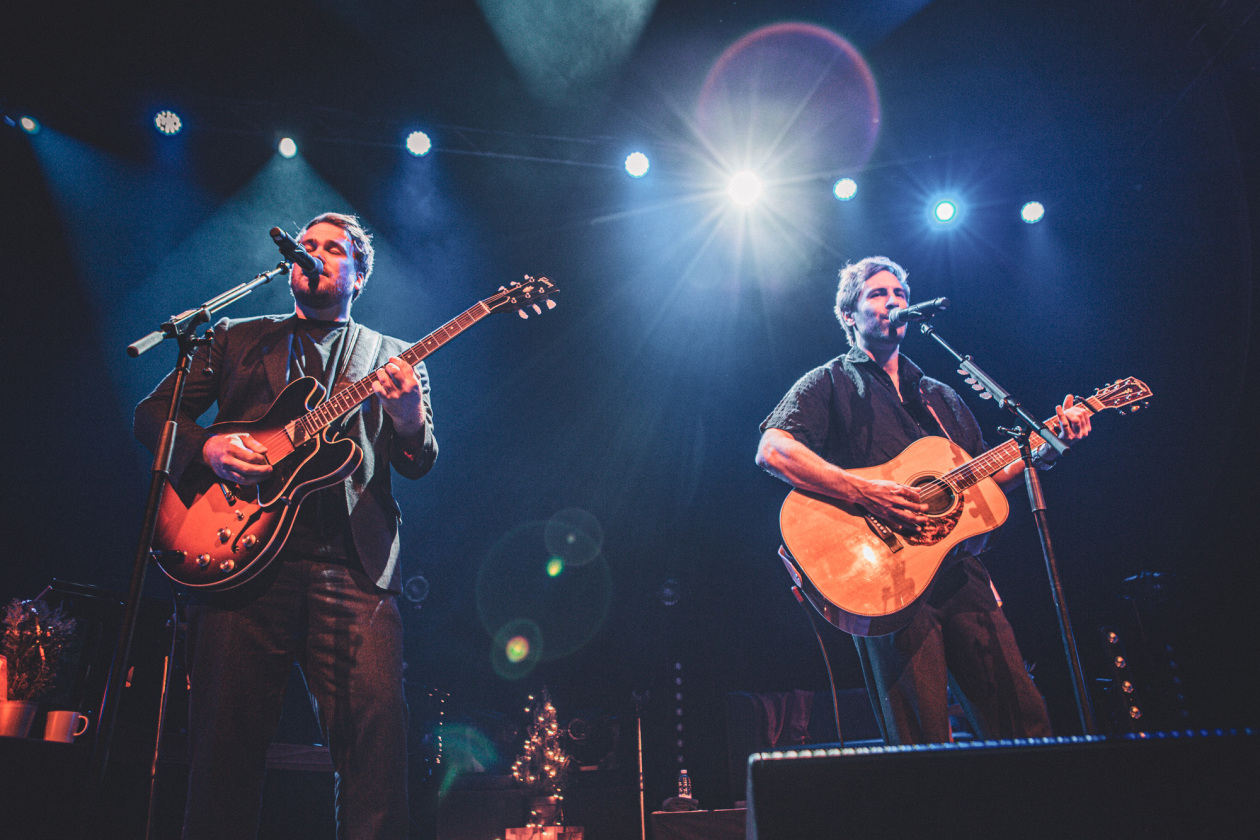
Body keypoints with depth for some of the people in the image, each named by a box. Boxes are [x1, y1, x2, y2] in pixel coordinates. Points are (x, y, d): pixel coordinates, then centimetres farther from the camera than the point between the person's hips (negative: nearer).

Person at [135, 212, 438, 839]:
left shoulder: (393, 359, 19)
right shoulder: (237, 337, 22)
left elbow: (419, 465, 8)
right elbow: (153, 412, 17)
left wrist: (410, 421, -15)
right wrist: (206, 446, -5)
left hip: (354, 567, -1)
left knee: (376, 736, -11)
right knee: (225, 747, 1)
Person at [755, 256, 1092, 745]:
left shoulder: (940, 397, 25)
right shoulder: (830, 383, 5)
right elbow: (771, 451, -12)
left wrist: (1047, 446, 10)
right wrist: (863, 492, -22)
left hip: (959, 572, 6)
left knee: (1024, 720, 3)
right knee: (925, 744, -8)